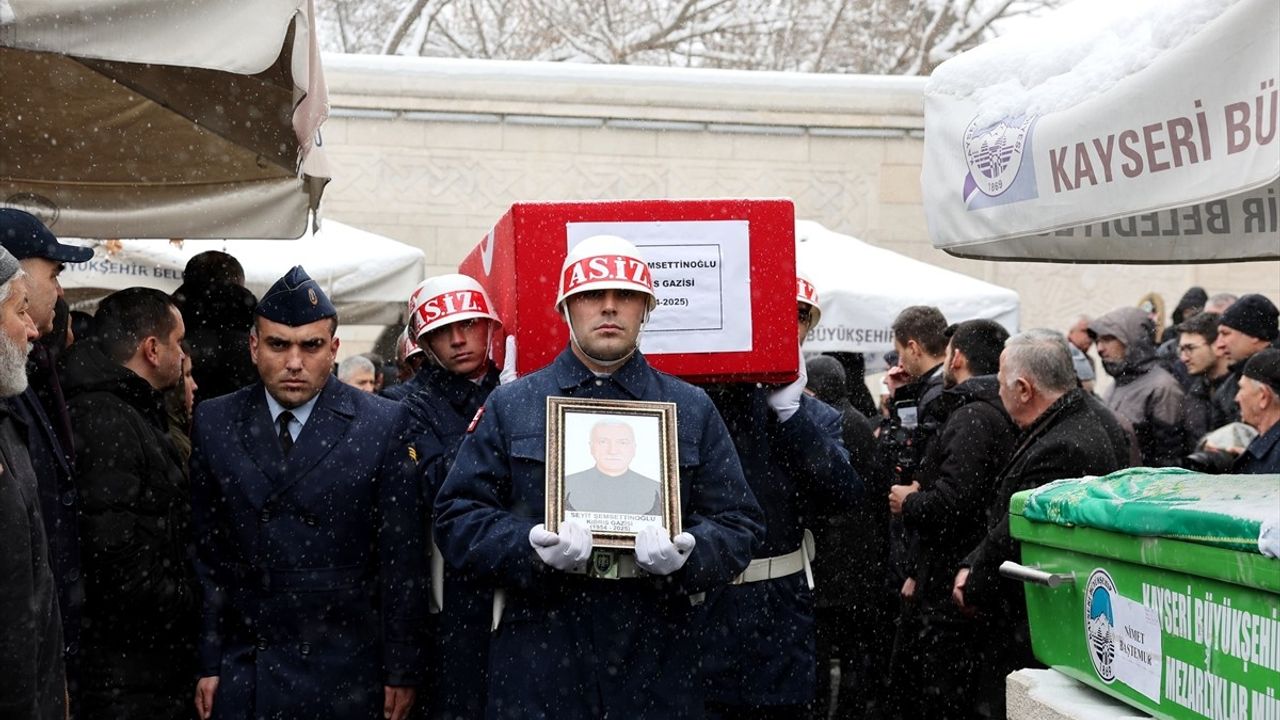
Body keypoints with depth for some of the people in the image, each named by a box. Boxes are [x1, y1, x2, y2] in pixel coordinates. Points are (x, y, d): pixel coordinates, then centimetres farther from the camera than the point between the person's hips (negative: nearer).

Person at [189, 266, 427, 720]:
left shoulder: (383, 424, -4)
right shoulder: (214, 424, 4)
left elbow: (401, 559, -3)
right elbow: (204, 553, 5)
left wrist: (402, 672, -3)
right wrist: (207, 663, 1)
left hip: (345, 678, -1)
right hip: (241, 671, 2)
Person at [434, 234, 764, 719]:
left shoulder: (692, 410, 10)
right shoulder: (510, 406, 8)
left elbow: (740, 525, 8)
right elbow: (456, 517, 4)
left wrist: (687, 554, -14)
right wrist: (531, 547, -14)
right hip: (539, 657, -1)